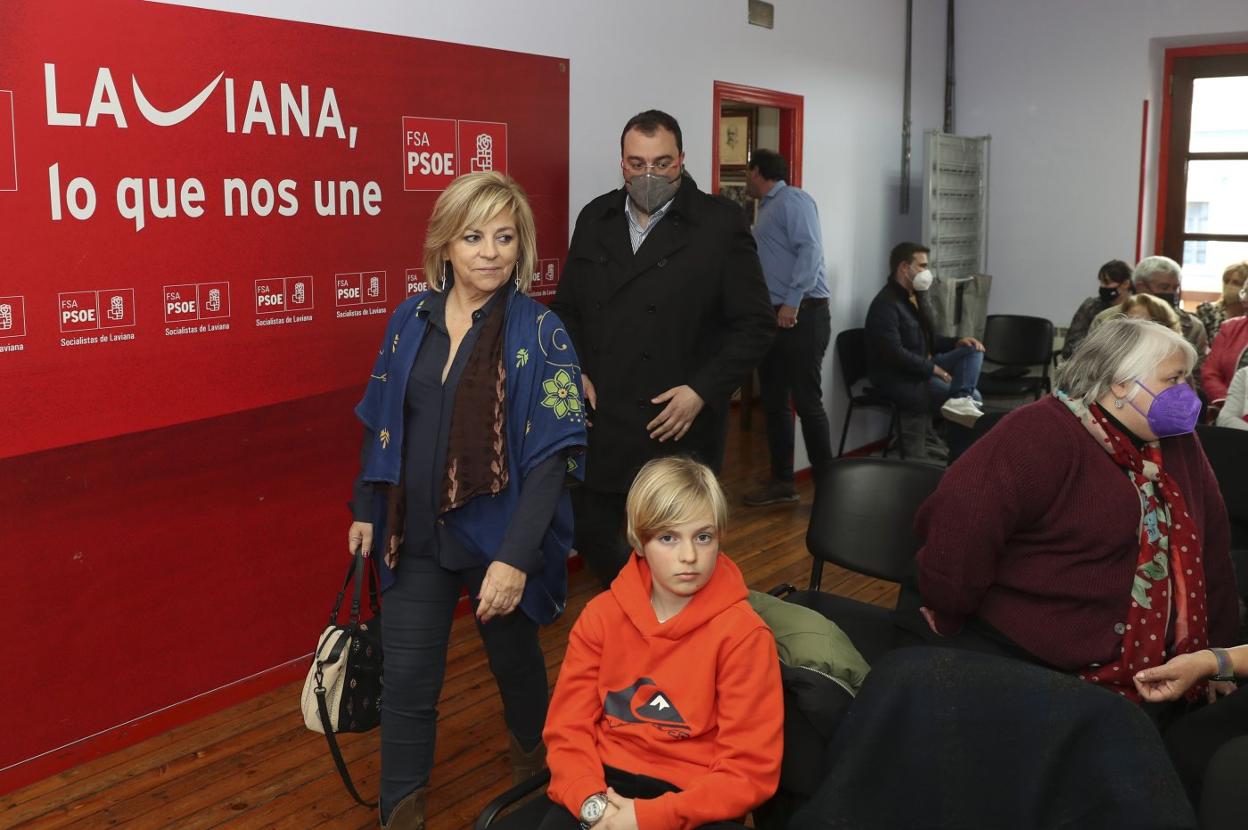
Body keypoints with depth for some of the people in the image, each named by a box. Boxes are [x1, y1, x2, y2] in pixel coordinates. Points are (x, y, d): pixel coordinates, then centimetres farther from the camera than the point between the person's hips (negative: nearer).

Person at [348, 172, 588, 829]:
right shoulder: (412, 318, -1)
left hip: (499, 535, -2)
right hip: (416, 533, 3)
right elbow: (380, 423, 9)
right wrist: (366, 508, 9)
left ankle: (533, 766, 49)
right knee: (406, 680, 5)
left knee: (514, 658, 19)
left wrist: (515, 556, -23)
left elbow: (552, 455, -17)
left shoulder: (539, 332, -13)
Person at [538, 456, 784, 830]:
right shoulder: (601, 615, 1)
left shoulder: (742, 632, -10)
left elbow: (750, 769, -10)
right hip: (607, 782, 2)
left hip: (693, 799, -2)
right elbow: (568, 727, 3)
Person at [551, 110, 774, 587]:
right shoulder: (594, 219, 9)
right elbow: (567, 308, 16)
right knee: (589, 535, 11)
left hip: (678, 427, -4)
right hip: (598, 424, 4)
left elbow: (755, 324, -4)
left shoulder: (720, 223, -4)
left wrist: (702, 391, -13)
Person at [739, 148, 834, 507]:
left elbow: (810, 250, -18)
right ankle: (781, 481, 19)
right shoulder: (767, 209, 21)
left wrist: (792, 302, -22)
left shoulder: (793, 199, -7)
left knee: (807, 402, -7)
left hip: (802, 315, -9)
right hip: (773, 316, 9)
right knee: (773, 402, 10)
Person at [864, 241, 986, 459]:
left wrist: (956, 342, 2)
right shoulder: (885, 304, -17)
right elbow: (894, 353, -25)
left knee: (973, 350, -12)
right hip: (897, 378, -10)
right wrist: (932, 368, -22)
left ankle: (961, 400, -34)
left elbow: (928, 339, 21)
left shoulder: (914, 297, 14)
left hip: (922, 367, 10)